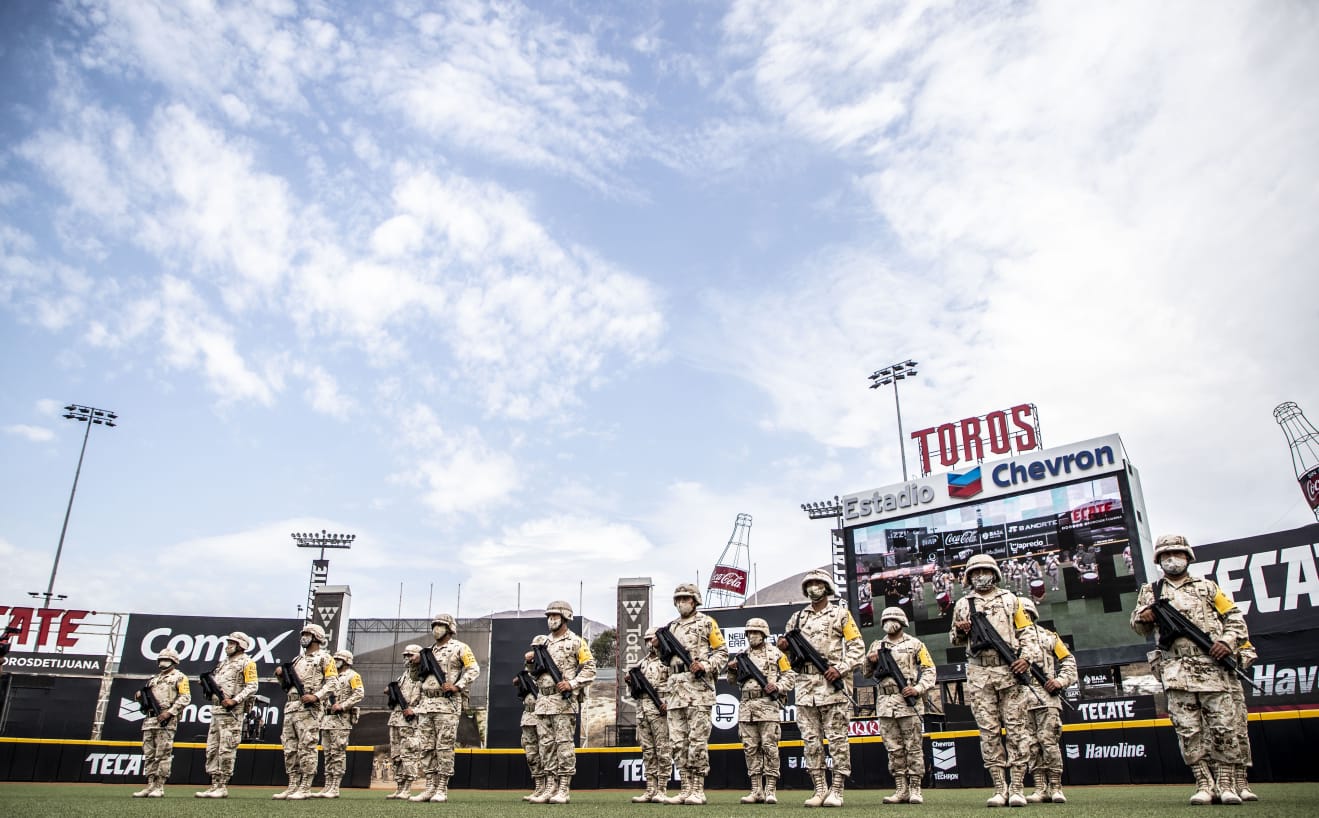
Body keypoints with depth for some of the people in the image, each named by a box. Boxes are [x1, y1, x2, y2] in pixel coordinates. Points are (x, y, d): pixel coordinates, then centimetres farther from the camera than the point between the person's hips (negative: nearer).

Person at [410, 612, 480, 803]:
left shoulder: (459, 648, 2)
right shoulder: (428, 651, 21)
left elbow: (474, 669, -7)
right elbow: (418, 674, 29)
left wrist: (457, 687, -15)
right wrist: (416, 663, 8)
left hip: (447, 704, -7)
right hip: (426, 703, 7)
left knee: (444, 747, -7)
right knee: (427, 748, 5)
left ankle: (442, 789, -4)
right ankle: (430, 788, 10)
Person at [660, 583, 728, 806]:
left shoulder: (706, 623, 4)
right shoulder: (671, 628, 20)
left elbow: (722, 652, 1)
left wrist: (705, 666, -13)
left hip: (699, 685, -6)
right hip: (675, 688, 6)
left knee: (698, 740, -7)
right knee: (678, 741, 4)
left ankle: (698, 790, -3)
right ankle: (686, 788, 9)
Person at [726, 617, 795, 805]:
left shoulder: (776, 653, 5)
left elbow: (790, 675, 3)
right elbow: (732, 681, 20)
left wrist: (777, 687, -13)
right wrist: (732, 670, 0)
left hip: (769, 705, -5)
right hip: (747, 706, 5)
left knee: (769, 747, -6)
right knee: (750, 749, 4)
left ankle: (771, 789, -1)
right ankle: (756, 790, 9)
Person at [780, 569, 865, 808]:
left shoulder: (840, 613, 6)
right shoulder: (797, 617, 17)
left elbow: (857, 647, 1)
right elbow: (790, 652, 20)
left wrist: (840, 669, -12)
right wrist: (784, 646, -3)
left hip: (832, 684, -4)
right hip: (805, 684, 4)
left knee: (837, 739, -3)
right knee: (811, 740, 3)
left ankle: (837, 790, 2)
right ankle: (819, 789, 10)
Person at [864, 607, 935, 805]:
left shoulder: (915, 644, 7)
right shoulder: (876, 646, 17)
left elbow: (929, 670, 2)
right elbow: (867, 673, 19)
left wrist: (918, 689, -12)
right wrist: (870, 661, -2)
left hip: (908, 701, -3)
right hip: (885, 703, 4)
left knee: (913, 747, -2)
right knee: (894, 749, 5)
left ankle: (915, 789, 4)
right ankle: (901, 790, 11)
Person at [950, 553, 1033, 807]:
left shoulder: (1010, 599, 11)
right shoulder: (962, 604, 13)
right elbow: (955, 639, 19)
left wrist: (1027, 658, -4)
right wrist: (960, 630, -4)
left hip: (1010, 671, -1)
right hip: (979, 674, 1)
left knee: (1016, 729, -3)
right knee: (989, 732, 1)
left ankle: (1016, 789, 2)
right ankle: (999, 789, 5)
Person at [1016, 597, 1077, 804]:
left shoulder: (1046, 636, 12)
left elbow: (1068, 660, 12)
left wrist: (1061, 680, -2)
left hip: (1046, 697, -2)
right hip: (1021, 700, 2)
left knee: (1049, 742, -8)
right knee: (1032, 746, 2)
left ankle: (1055, 787, -1)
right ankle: (1041, 789, 5)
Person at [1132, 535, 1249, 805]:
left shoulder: (1207, 587, 15)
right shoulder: (1150, 591, 16)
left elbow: (1235, 617, 13)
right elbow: (1138, 627, 15)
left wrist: (1228, 641, -4)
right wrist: (1143, 616, -8)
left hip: (1212, 666, 0)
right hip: (1176, 670, 0)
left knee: (1225, 726, -3)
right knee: (1188, 730, -2)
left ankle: (1227, 783, 7)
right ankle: (1204, 785, 4)